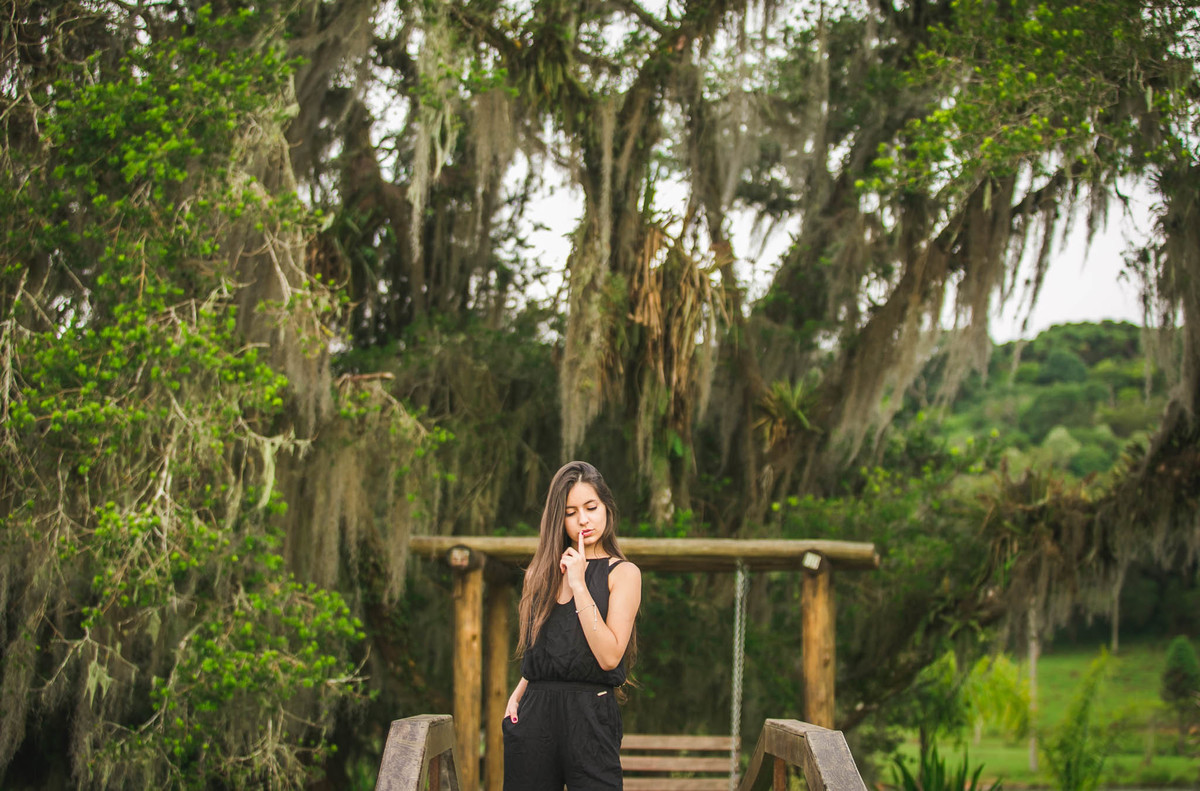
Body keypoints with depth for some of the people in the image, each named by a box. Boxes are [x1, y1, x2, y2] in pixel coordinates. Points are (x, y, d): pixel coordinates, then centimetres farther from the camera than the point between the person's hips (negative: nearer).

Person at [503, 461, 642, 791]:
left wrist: (579, 584, -13)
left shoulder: (623, 573, -1)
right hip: (534, 712, 4)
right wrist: (518, 693, 7)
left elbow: (609, 656, -13)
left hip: (589, 712, -4)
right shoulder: (543, 571, 14)